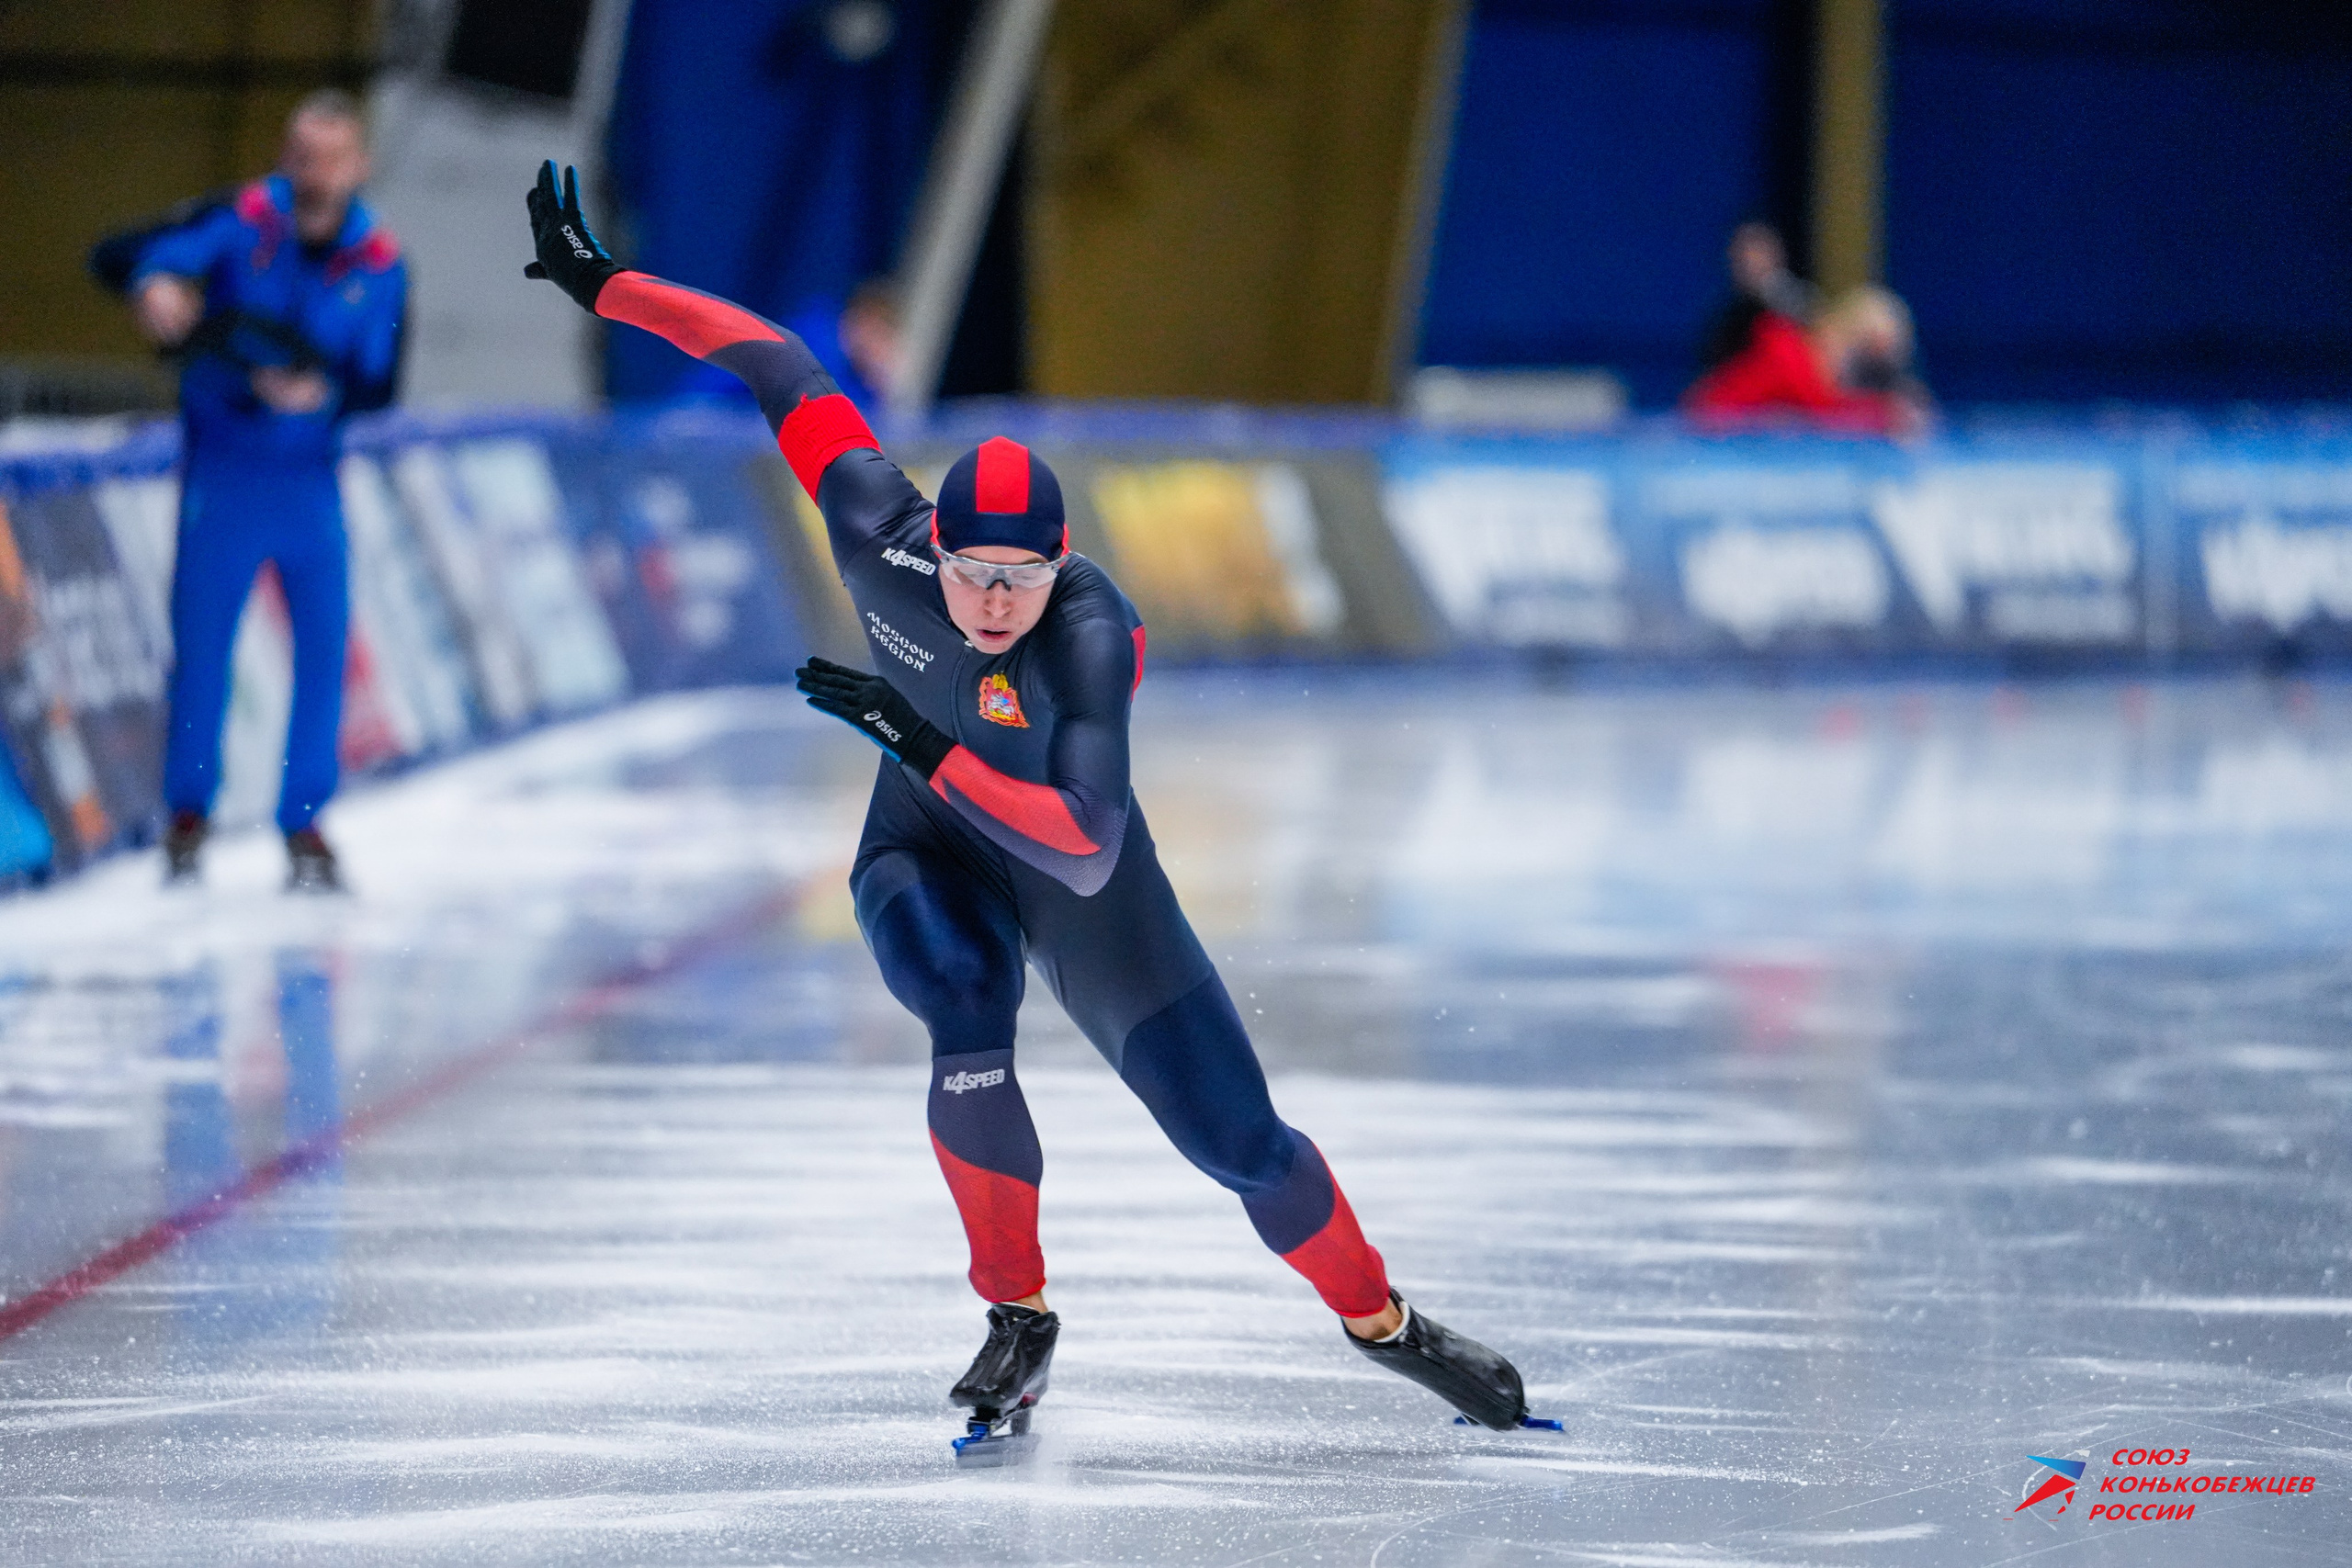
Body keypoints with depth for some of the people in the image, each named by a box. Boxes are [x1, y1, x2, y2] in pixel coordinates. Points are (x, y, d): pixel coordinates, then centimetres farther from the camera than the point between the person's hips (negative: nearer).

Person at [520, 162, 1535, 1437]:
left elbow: (1085, 844, -45)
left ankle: (1381, 1321, 27)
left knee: (1237, 1138, -1)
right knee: (969, 1030, -31)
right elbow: (778, 369, -14)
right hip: (927, 853, 2)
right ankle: (1018, 1318, -8)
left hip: (1075, 873, -2)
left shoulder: (1090, 631, -36)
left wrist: (925, 746, -49)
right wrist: (599, 281, -11)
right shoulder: (879, 535, -26)